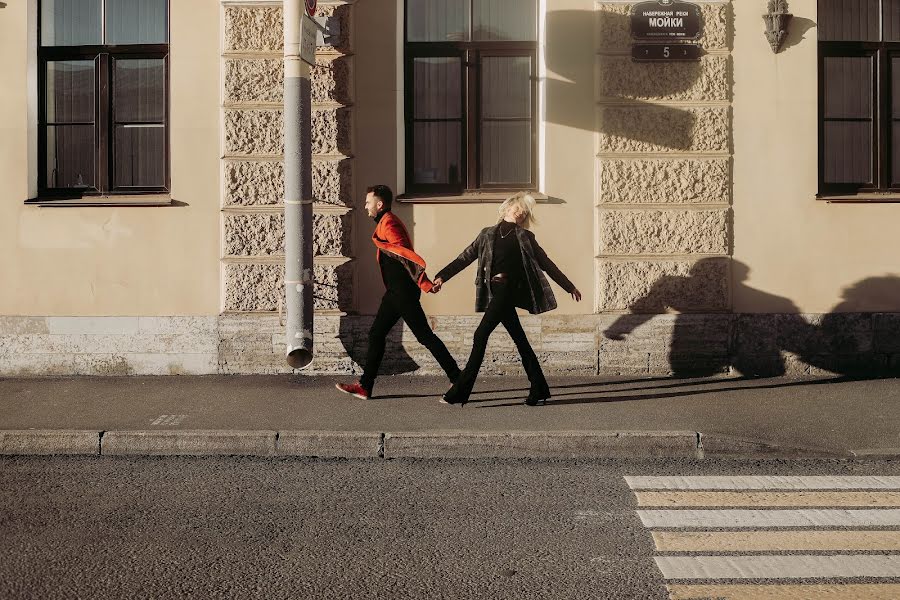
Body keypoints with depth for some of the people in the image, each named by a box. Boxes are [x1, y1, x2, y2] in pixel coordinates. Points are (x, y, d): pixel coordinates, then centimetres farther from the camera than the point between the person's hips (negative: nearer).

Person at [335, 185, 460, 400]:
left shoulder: (388, 223, -14)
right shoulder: (387, 223, 18)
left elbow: (406, 254, -23)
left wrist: (425, 283, -28)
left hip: (403, 292, -10)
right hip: (396, 292, 10)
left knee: (425, 336, -5)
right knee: (376, 334, 10)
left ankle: (457, 378, 3)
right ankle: (365, 386, 15)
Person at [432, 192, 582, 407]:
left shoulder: (525, 237, 11)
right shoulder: (487, 234, 18)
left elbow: (546, 264, 15)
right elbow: (465, 257, 15)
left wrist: (570, 286, 16)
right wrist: (442, 276, 5)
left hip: (509, 288, -4)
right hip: (495, 290, 4)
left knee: (481, 335, -11)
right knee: (520, 341, 6)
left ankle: (460, 391, -7)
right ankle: (539, 391, 14)